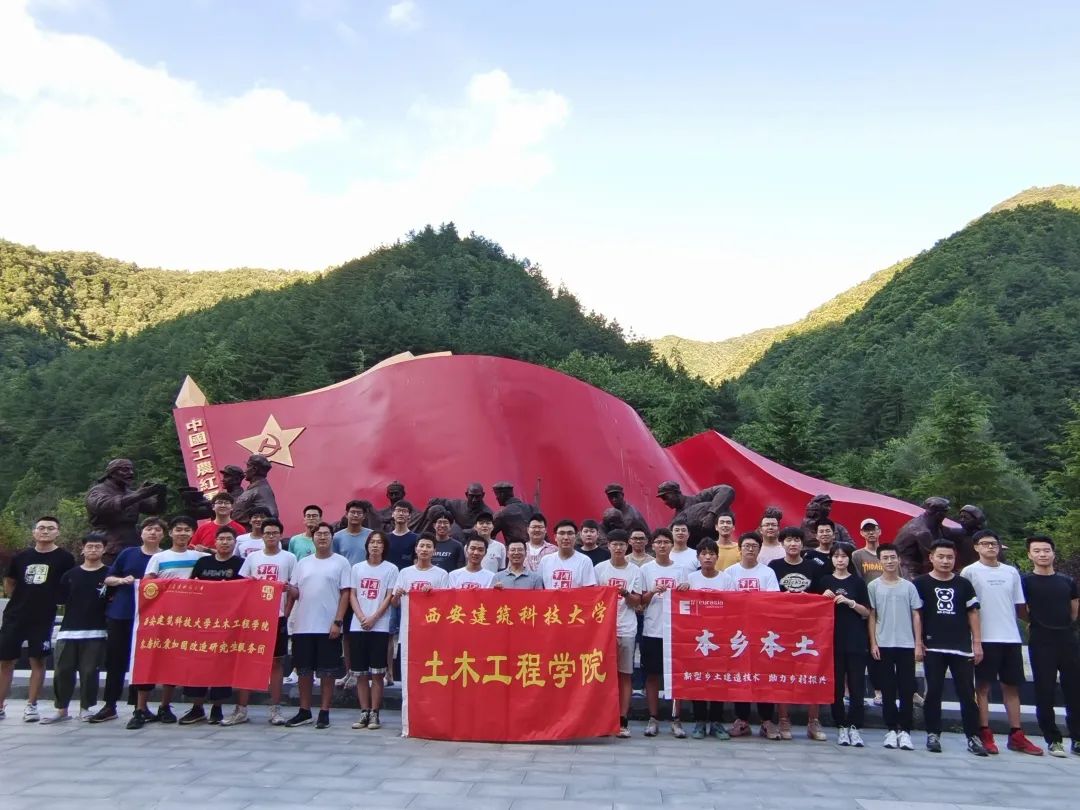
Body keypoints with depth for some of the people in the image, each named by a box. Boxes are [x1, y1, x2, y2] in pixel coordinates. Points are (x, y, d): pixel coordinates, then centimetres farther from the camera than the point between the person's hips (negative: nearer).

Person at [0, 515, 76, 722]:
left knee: (38, 661, 3)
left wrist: (51, 601, -1)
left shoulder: (64, 558, -3)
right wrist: (22, 601, 11)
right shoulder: (21, 557, 7)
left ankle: (31, 705, 13)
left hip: (43, 619, -3)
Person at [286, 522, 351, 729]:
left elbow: (345, 594, -4)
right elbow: (295, 592, 12)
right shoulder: (302, 563, 11)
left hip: (328, 627, -3)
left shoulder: (341, 562, 0)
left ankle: (324, 712, 12)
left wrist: (338, 622, -11)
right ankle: (304, 711, 22)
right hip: (303, 626, 4)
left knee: (327, 671, 2)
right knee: (304, 670, 10)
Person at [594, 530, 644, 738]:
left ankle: (623, 721, 9)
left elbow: (637, 602, 2)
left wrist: (625, 593, -17)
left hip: (626, 629, 0)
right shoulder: (599, 568, 3)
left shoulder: (635, 571, 3)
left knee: (624, 674, 4)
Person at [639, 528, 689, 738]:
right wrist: (653, 592, -15)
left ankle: (675, 720, 12)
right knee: (652, 675, 4)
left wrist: (686, 590, -13)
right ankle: (653, 719, 13)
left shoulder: (680, 569, 6)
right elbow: (640, 601, 3)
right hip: (652, 631, -1)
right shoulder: (645, 569, 3)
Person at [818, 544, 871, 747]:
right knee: (836, 687, 2)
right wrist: (823, 598, -7)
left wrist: (849, 602, -11)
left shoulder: (858, 582, 5)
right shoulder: (824, 581, 8)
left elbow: (867, 612, 4)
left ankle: (854, 727, 5)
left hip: (856, 640, -1)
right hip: (833, 639, 1)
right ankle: (841, 727, 11)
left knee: (856, 686, -3)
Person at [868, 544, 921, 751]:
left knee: (907, 689, 2)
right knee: (888, 689, 4)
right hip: (883, 645, -1)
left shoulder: (908, 586, 5)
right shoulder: (874, 586, 2)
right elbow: (871, 616, 3)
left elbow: (916, 615, 6)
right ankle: (891, 729, 11)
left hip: (906, 645, 1)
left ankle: (905, 730, 10)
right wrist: (873, 643, -3)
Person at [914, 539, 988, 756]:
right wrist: (918, 643, -4)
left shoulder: (963, 584, 9)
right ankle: (933, 734, 11)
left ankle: (973, 736, 11)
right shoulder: (921, 583, 0)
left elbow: (973, 614, 12)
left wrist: (977, 643, 6)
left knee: (967, 692, 3)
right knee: (933, 692, 2)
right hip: (933, 648, -2)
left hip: (962, 647, 2)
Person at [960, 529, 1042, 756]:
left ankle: (1016, 736, 18)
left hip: (1011, 637, 4)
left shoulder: (1011, 572, 10)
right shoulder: (970, 572, -3)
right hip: (985, 638, -4)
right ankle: (985, 735, 6)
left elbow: (1018, 605, 15)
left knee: (1012, 686, 10)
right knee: (983, 686, 1)